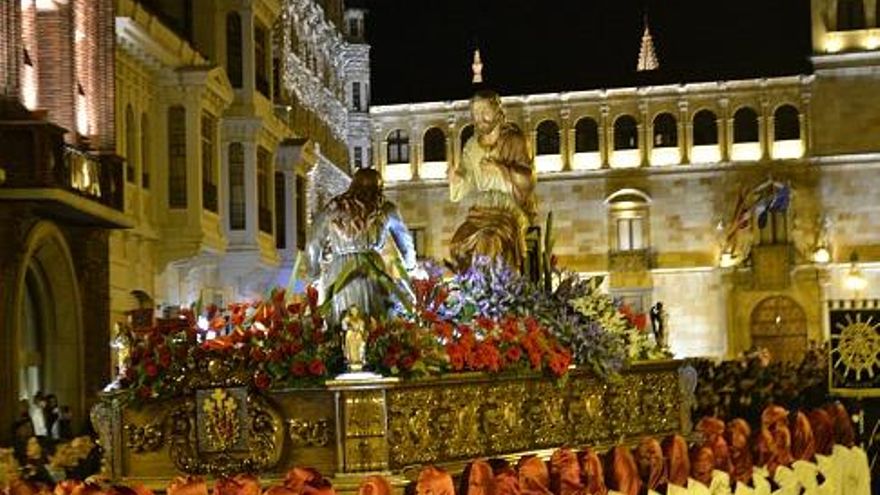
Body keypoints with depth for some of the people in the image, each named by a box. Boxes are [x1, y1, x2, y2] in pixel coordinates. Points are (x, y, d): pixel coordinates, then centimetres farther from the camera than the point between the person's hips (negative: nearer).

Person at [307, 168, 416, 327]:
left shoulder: (334, 207, 14)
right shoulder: (385, 208, 13)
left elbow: (314, 244, 18)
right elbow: (405, 241, 27)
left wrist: (314, 273, 34)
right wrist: (410, 267, 46)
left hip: (338, 276, 1)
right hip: (372, 272, -1)